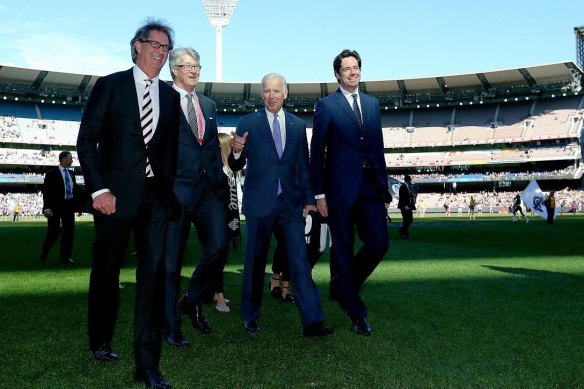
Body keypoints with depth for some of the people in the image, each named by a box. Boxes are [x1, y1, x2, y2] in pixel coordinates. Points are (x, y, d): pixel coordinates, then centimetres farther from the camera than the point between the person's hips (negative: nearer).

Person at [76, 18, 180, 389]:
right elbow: (87, 139, -3)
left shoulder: (170, 96, 12)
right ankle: (101, 341, 34)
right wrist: (99, 189, -12)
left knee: (154, 273, -4)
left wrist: (169, 190, 6)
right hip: (115, 192, -2)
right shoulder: (110, 85, 1)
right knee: (107, 270, 11)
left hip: (156, 195, 3)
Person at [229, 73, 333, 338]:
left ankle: (312, 321, -1)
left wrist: (309, 199, 5)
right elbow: (237, 166, 0)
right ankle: (250, 316, 26)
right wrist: (236, 151, -21)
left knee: (300, 261, -3)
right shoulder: (248, 123, 1)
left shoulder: (298, 125, 8)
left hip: (291, 202, 2)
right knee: (255, 260, 9)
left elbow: (303, 166, 11)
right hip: (260, 202, -1)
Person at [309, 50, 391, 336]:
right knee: (343, 249, 3)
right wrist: (319, 193, -7)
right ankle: (356, 312, 17)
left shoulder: (373, 104, 15)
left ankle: (343, 286, 25)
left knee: (379, 243, -1)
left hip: (370, 186, 5)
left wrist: (384, 187, 12)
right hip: (340, 187, -4)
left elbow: (378, 148, 15)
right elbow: (317, 152, -2)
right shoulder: (327, 105, 0)